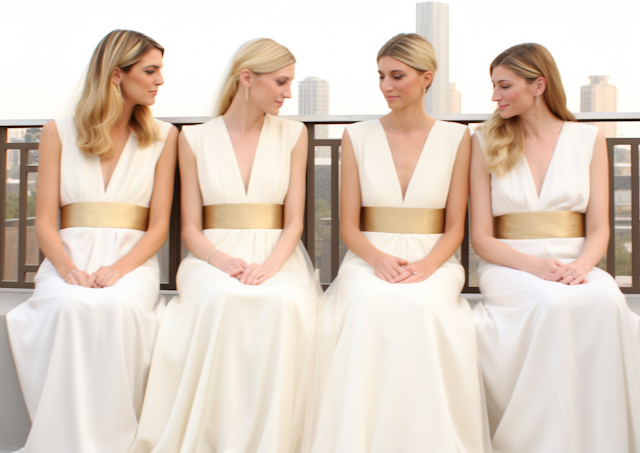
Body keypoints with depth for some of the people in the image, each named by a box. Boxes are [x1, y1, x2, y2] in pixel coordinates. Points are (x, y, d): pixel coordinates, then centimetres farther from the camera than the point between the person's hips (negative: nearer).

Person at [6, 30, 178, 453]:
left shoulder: (163, 136, 11)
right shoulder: (59, 132, 11)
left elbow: (158, 226, 4)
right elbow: (45, 221, 5)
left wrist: (118, 269, -14)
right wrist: (67, 268, -15)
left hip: (132, 260, 0)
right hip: (70, 259, 1)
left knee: (120, 308, -33)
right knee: (70, 307, -33)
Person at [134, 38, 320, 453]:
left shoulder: (292, 134, 10)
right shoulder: (195, 139, 7)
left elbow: (293, 221, 4)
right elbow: (191, 228, 5)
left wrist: (269, 266, -15)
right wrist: (224, 262, -16)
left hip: (277, 257, 1)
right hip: (214, 259, 0)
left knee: (284, 304, -34)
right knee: (221, 301, -35)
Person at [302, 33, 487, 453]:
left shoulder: (456, 138, 7)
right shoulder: (358, 137, 9)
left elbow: (455, 227, 5)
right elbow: (349, 225, 6)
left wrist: (424, 266, -14)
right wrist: (379, 259, -13)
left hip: (433, 262, 0)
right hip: (369, 260, 1)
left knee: (422, 305, -34)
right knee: (367, 303, -33)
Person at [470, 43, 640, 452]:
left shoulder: (589, 139, 11)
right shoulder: (487, 143, 8)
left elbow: (599, 229, 6)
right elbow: (481, 237, 2)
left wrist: (580, 266, -17)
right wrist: (532, 265, -16)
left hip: (573, 266, 1)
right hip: (510, 266, -1)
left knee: (606, 301, -33)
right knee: (553, 304, -35)